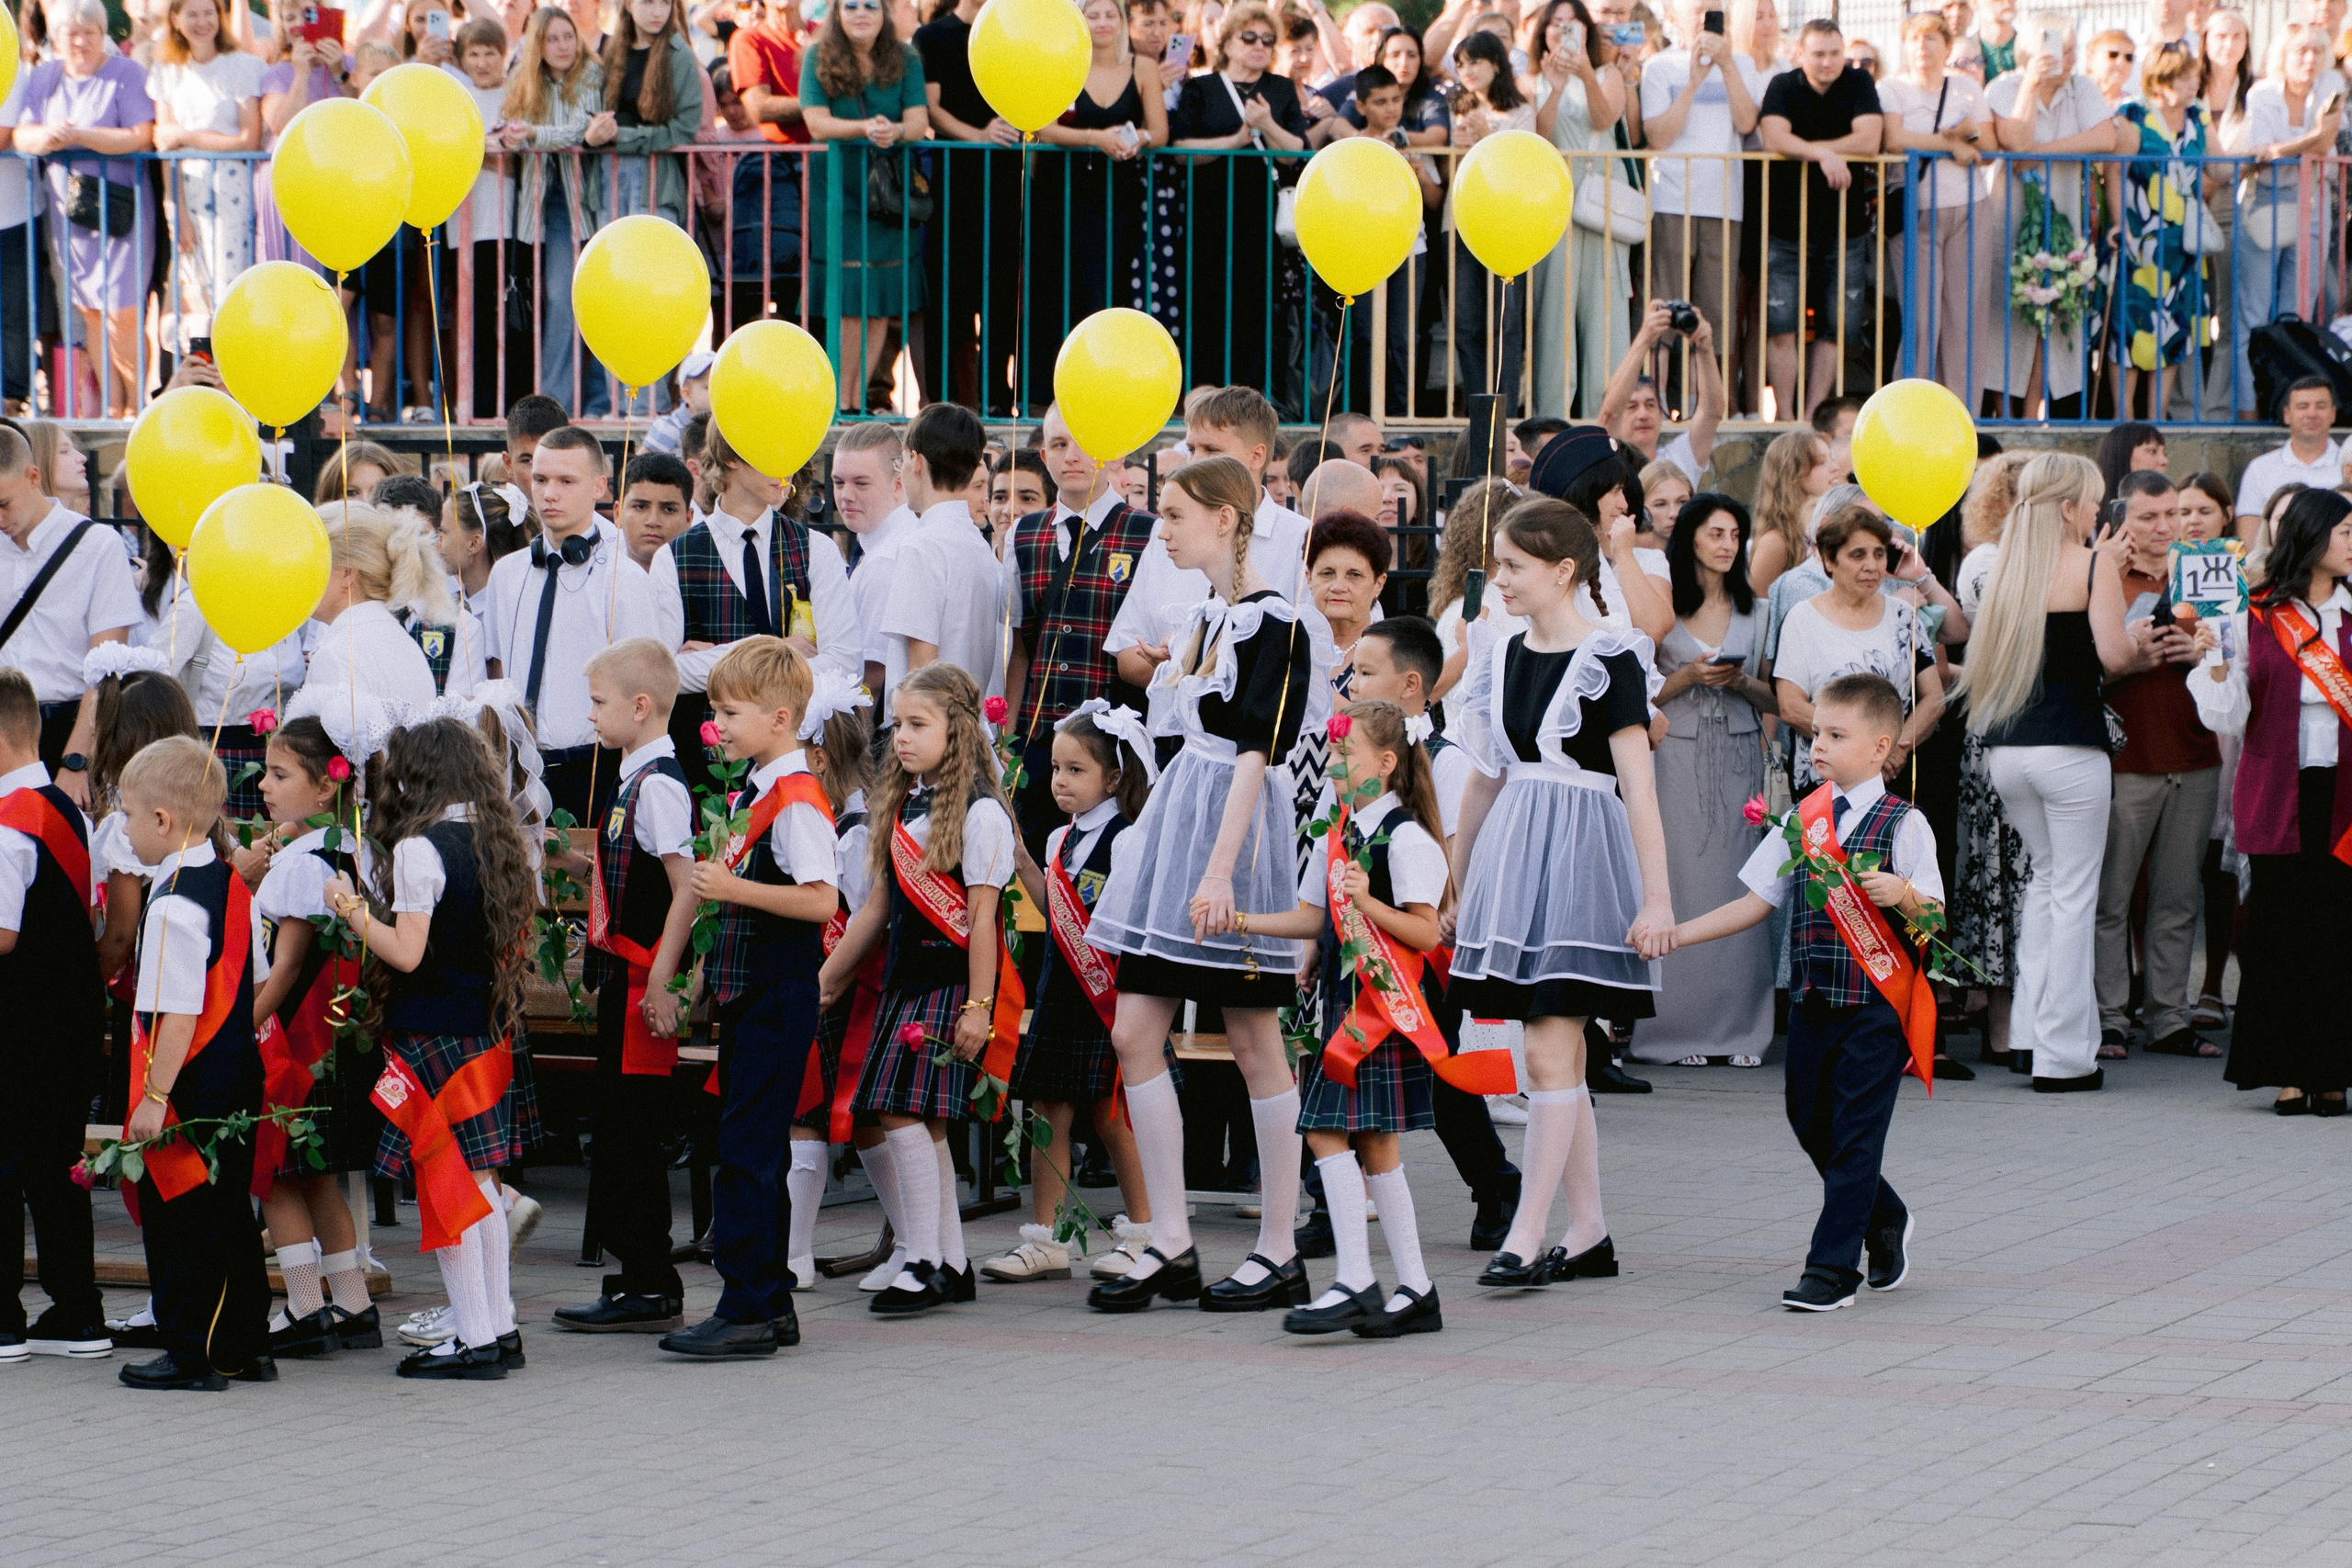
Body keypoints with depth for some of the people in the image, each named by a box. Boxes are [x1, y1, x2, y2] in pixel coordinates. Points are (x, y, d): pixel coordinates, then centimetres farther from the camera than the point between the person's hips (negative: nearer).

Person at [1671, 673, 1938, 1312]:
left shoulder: (1903, 824, -6)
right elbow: (1758, 901, 11)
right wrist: (1673, 934, 5)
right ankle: (1885, 1221, 34)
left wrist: (1903, 895, -28)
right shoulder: (1803, 818, 9)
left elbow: (1935, 917, -7)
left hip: (1876, 1002, -6)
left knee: (1854, 1133, -5)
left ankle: (1832, 1267, 0)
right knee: (1812, 1124, 11)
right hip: (1813, 997, 6)